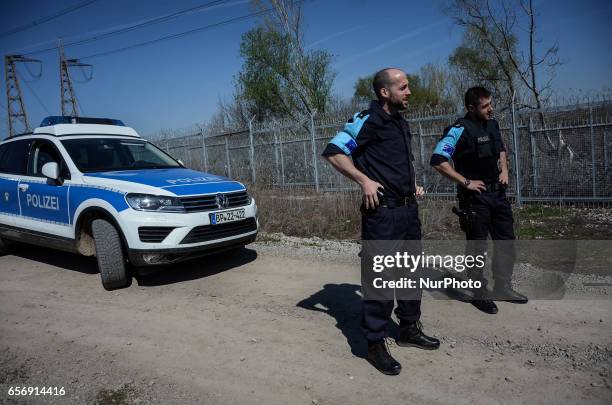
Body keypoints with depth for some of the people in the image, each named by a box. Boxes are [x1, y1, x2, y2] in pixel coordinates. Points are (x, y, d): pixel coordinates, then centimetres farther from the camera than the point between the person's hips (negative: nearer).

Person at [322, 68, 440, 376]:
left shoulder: (400, 122, 16)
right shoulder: (367, 120, -11)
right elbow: (333, 152, -18)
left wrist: (412, 186, 15)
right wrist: (364, 181, -22)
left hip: (408, 209, 9)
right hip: (382, 212, -9)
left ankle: (409, 329, 35)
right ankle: (375, 345, 11)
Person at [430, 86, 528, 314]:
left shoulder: (492, 124, 8)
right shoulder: (460, 129, -16)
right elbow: (438, 161, -23)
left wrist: (504, 169, 8)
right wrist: (466, 182, -20)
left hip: (497, 192, 8)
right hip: (475, 196, -8)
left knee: (506, 242, 14)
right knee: (477, 247, 3)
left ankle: (502, 287, 30)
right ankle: (480, 294, 17)